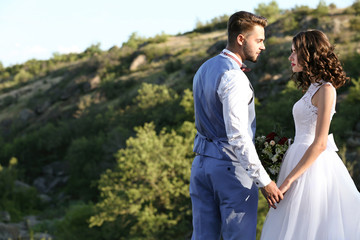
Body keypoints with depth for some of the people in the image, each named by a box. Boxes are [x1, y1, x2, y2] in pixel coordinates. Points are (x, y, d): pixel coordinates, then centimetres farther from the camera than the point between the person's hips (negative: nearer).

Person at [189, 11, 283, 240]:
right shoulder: (234, 77, -18)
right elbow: (237, 136, -24)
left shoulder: (203, 69, 12)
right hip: (232, 167, -9)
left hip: (202, 161, 9)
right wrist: (264, 180, -23)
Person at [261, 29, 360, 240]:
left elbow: (320, 143, -19)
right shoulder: (313, 88, 14)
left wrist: (289, 179, -20)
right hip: (303, 161, 9)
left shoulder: (325, 89, -13)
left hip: (313, 165, -9)